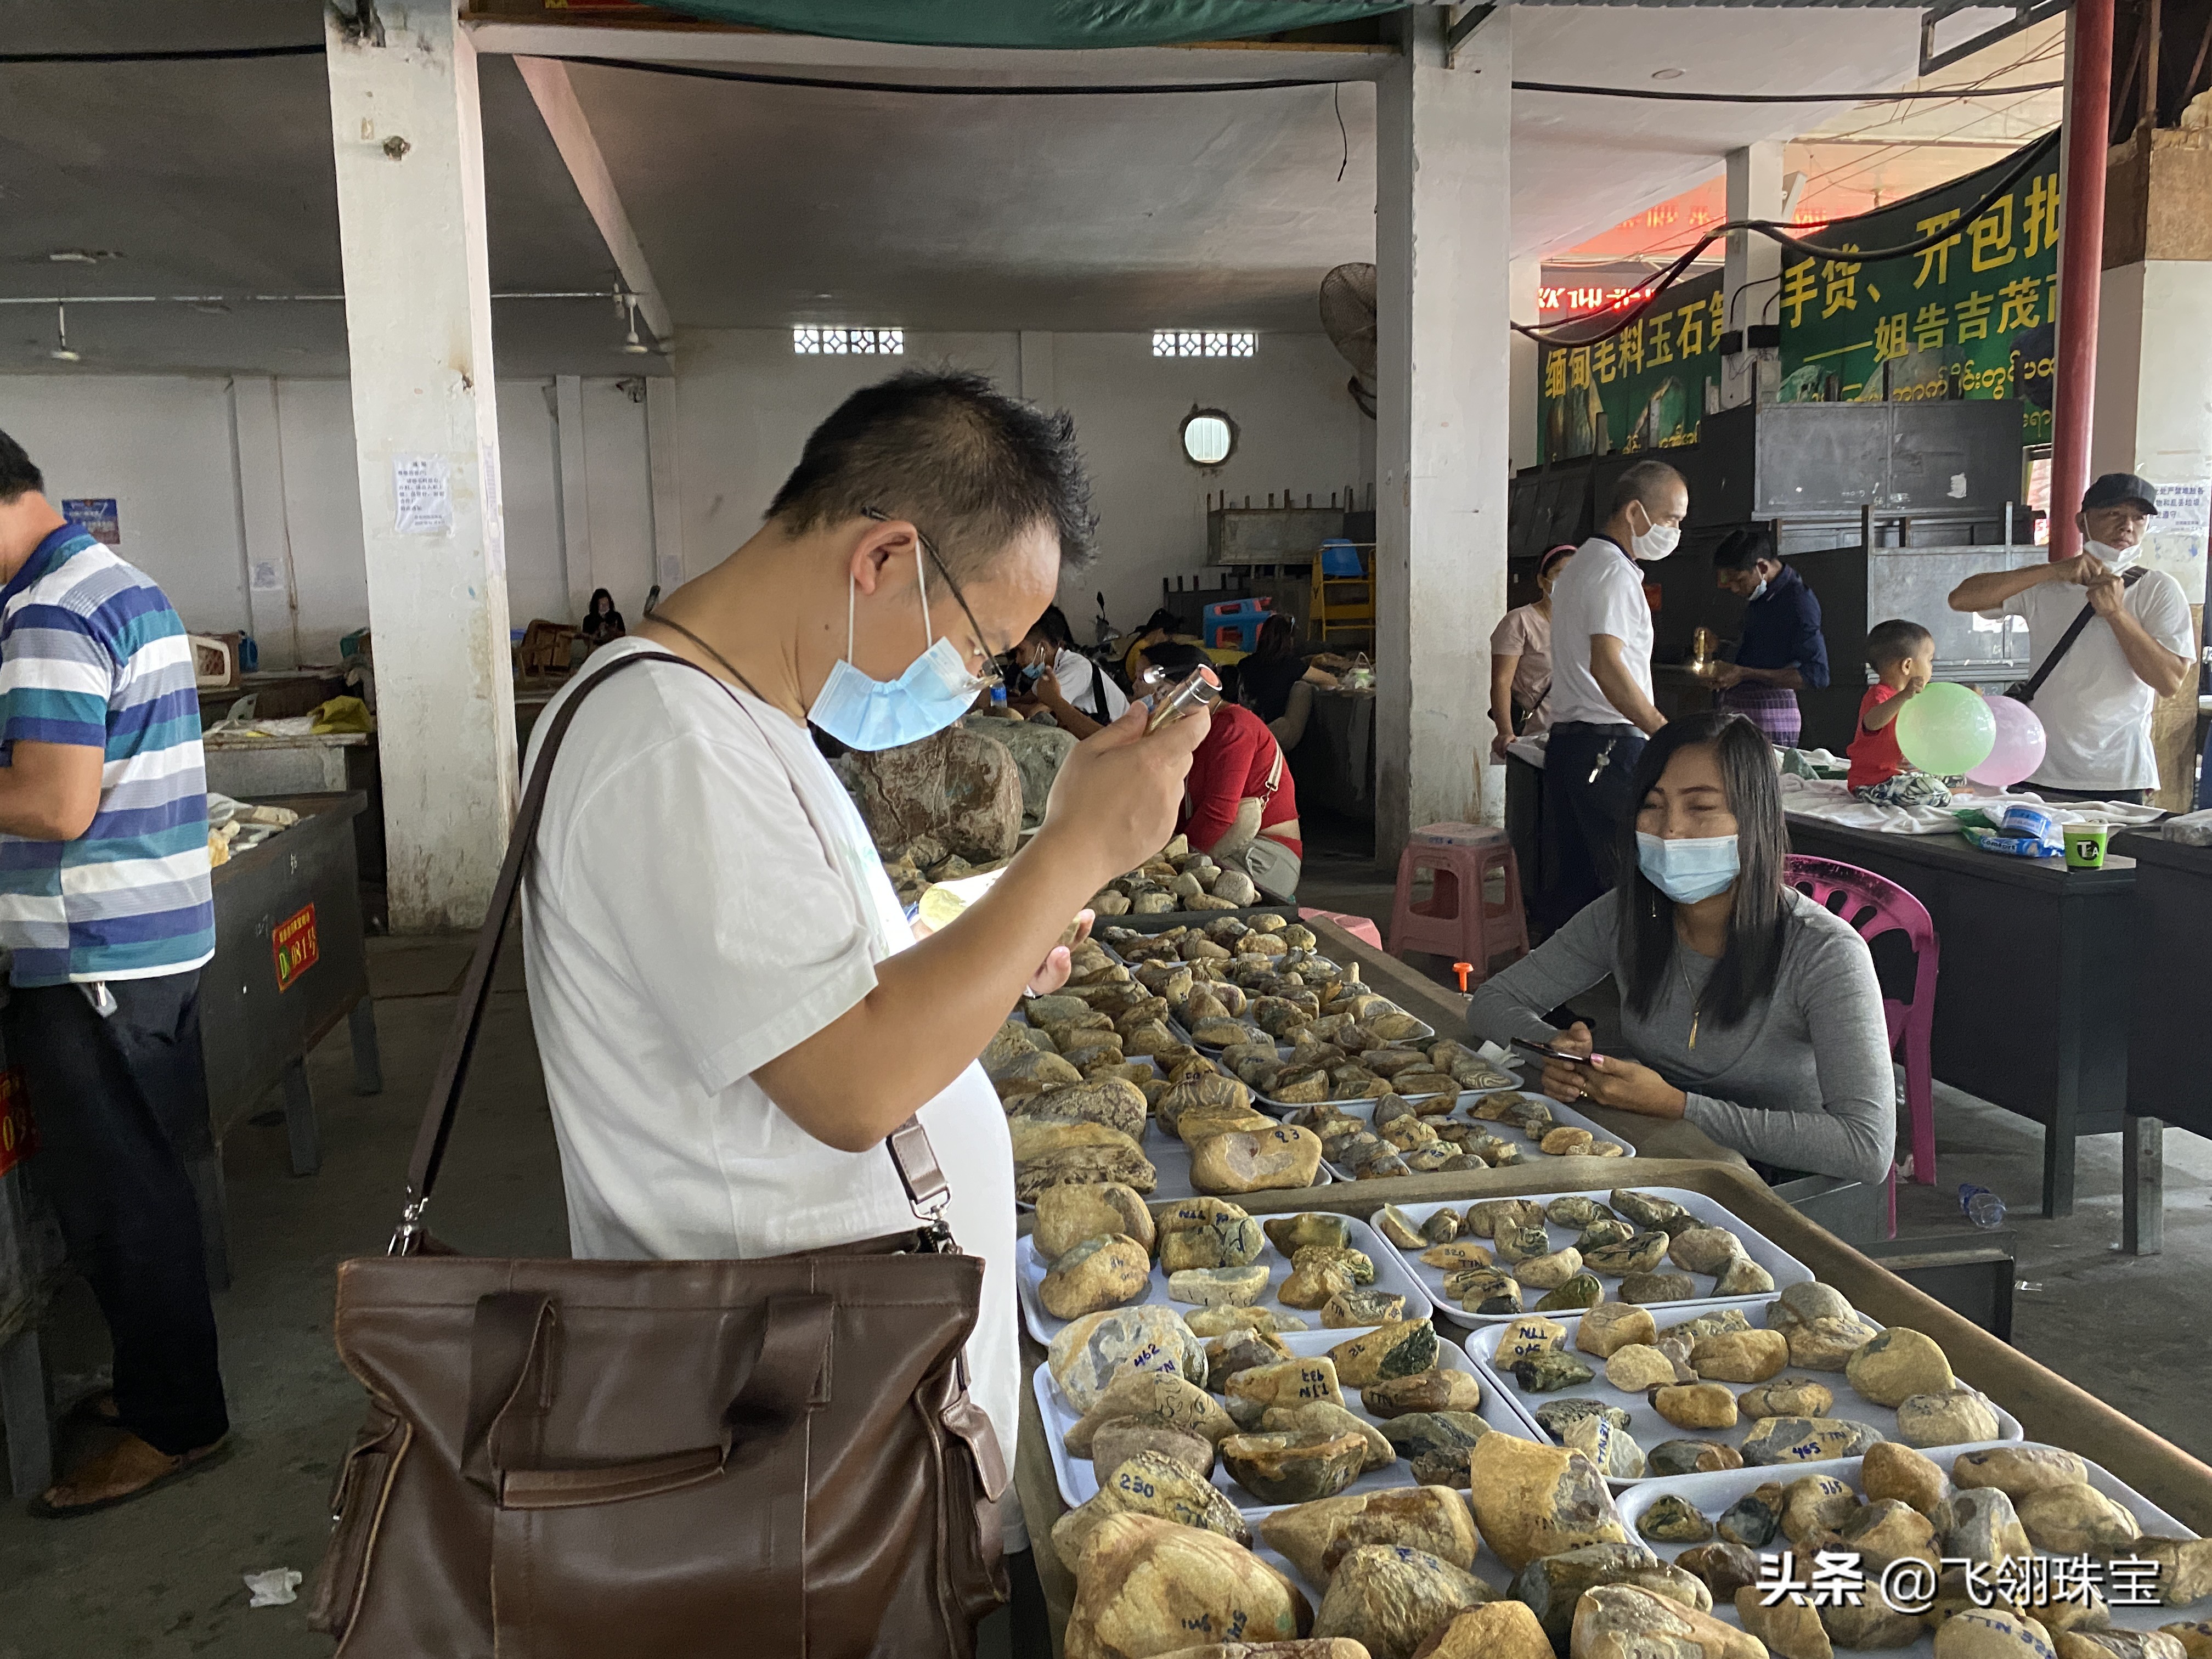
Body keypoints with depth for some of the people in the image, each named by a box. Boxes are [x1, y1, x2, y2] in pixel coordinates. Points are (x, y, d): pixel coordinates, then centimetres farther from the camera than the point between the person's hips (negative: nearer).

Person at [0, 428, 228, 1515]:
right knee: (143, 1181, 19)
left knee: (115, 1198, 2)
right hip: (158, 936, 10)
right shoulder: (125, 583, 14)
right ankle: (159, 1377, 33)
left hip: (90, 960, -10)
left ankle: (172, 1423, 15)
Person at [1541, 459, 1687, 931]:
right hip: (1610, 749, -10)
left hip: (1566, 741, 10)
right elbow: (1607, 668, -24)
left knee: (1569, 882, 10)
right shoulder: (1615, 572, -11)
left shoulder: (1578, 564, 21)